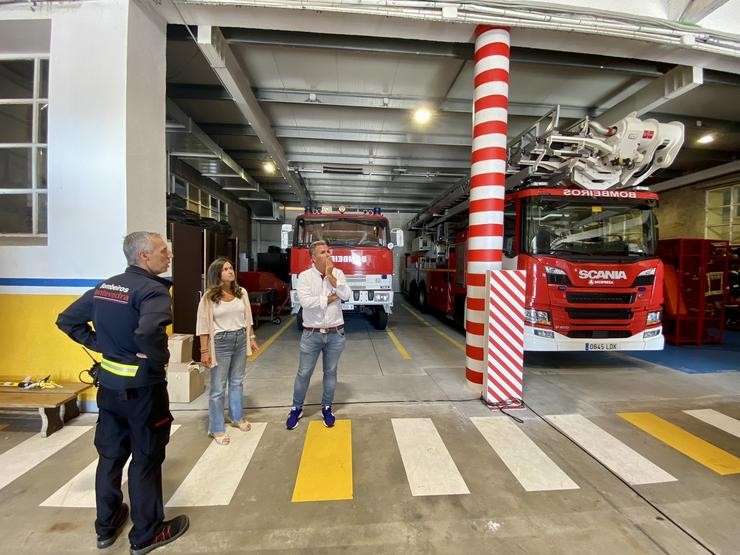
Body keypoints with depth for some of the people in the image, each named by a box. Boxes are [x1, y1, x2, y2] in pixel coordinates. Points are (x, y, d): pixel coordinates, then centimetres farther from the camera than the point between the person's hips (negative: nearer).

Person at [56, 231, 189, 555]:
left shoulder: (105, 286, 5)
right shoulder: (152, 289, -22)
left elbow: (66, 320, 12)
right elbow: (148, 331, -39)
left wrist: (98, 345, 10)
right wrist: (159, 358, -20)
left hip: (108, 383, 8)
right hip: (142, 387, -8)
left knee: (110, 455, 22)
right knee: (146, 459, 9)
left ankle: (106, 526, 40)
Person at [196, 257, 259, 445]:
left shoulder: (242, 292, 3)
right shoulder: (209, 297, -10)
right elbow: (204, 325, -9)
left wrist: (251, 338, 10)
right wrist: (204, 351, -11)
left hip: (240, 340, 4)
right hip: (221, 342, -4)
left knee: (237, 381, 18)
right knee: (218, 387, 5)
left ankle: (237, 417, 36)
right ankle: (216, 429, 20)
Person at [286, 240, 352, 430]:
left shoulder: (338, 273, 0)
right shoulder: (305, 276, -7)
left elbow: (346, 295, -16)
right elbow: (305, 301, -21)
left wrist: (330, 275, -17)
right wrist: (332, 297, -13)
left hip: (335, 334, 2)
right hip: (311, 334, -1)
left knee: (330, 372, 14)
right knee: (303, 373, 10)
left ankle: (327, 408, 33)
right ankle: (296, 409, 31)